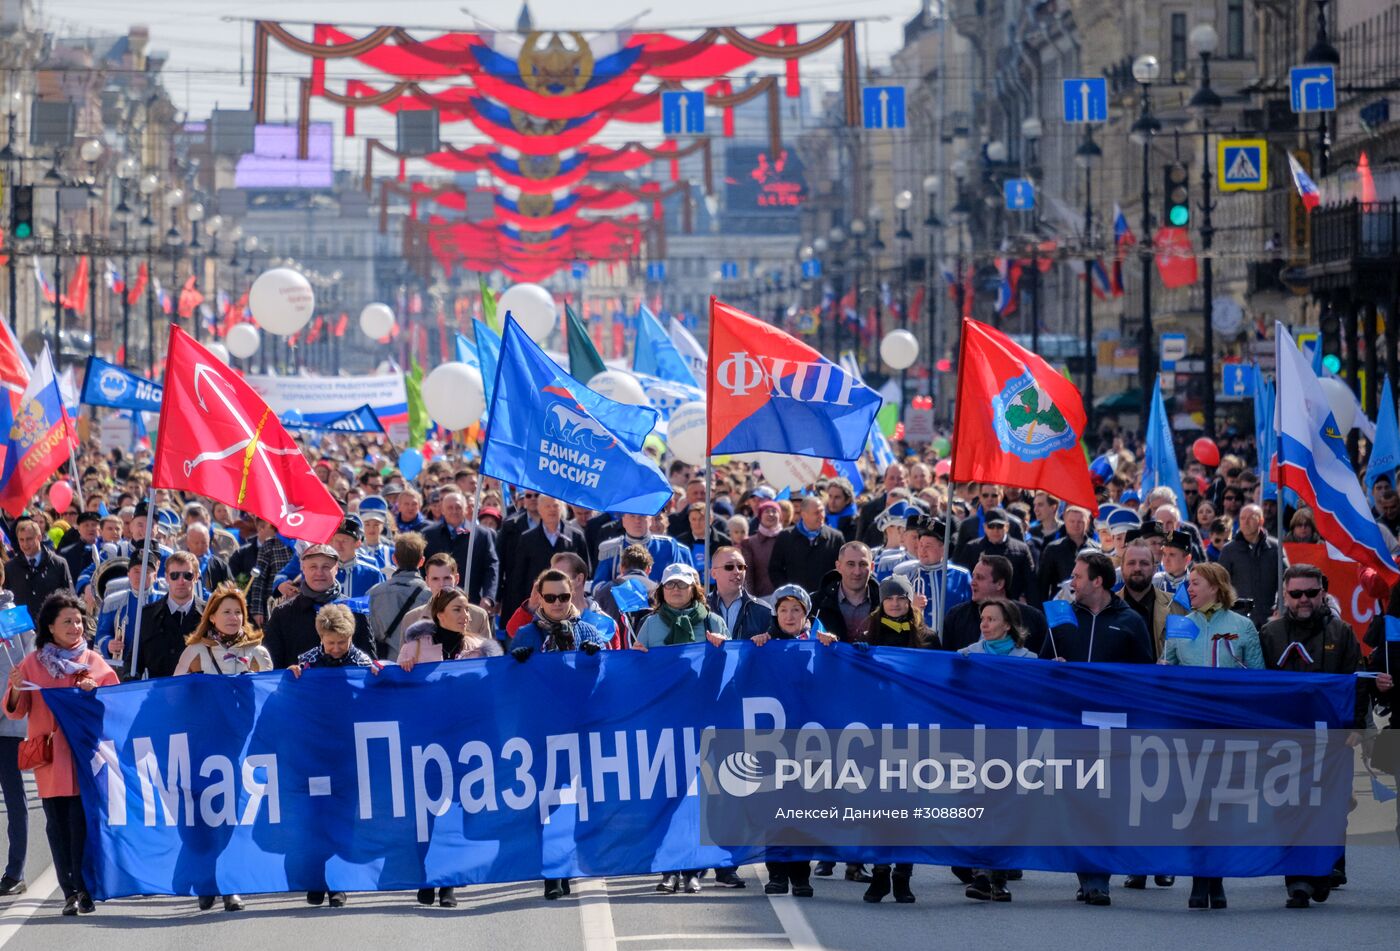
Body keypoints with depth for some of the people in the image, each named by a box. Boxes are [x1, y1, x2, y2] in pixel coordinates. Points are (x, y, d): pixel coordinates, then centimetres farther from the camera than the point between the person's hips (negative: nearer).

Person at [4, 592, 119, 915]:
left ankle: (84, 891, -8)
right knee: (57, 825, -2)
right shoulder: (33, 663, 10)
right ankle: (70, 892, 2)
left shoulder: (93, 661, 9)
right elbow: (15, 711, 8)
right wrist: (16, 689, -14)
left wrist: (95, 690, -11)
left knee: (82, 822, -10)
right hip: (49, 755, 1)